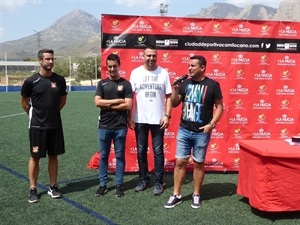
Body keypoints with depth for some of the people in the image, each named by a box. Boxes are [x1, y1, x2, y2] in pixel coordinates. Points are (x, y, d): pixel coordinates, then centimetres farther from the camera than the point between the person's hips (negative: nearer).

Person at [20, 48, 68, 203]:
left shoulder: (60, 80, 0)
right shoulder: (31, 81, -8)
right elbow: (24, 102, 5)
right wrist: (35, 114, 10)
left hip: (55, 125, 3)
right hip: (37, 126, -2)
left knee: (53, 156, 9)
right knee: (35, 157, 4)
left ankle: (53, 187, 21)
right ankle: (33, 189, 15)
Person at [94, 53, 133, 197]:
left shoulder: (125, 84, 0)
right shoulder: (102, 84, 7)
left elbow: (128, 105, -9)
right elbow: (97, 102, -5)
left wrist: (108, 105, -8)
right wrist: (117, 101, -10)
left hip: (120, 127, -2)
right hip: (104, 126, 2)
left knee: (120, 155, 7)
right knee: (103, 155, 8)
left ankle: (119, 184, 18)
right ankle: (103, 184, 19)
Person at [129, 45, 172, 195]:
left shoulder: (163, 73, 0)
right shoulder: (136, 72, 1)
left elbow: (168, 96, 1)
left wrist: (167, 116, -7)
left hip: (158, 119, -1)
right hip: (140, 119, 1)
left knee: (158, 152, 6)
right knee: (141, 151, 11)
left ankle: (158, 182, 17)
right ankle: (143, 180, 25)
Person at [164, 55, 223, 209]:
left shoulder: (212, 85, -5)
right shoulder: (185, 83, 4)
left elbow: (219, 106, -1)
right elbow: (174, 104, 8)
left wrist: (211, 124, -11)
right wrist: (175, 89, -8)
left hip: (201, 132, -3)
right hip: (183, 130, 3)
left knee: (199, 164, 8)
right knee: (180, 162, 5)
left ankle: (196, 195, 23)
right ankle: (176, 195, 15)